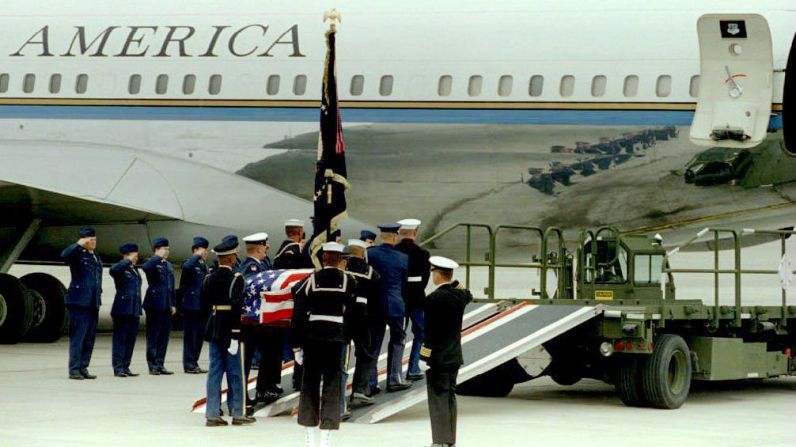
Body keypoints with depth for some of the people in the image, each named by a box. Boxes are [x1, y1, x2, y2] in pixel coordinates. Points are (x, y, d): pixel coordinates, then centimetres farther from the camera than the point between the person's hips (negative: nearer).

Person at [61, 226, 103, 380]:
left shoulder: (96, 258, 17)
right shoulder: (77, 254, -5)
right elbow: (64, 256, -28)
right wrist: (79, 244, -22)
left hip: (93, 303, 8)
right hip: (79, 303, -7)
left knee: (90, 338, 8)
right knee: (78, 336, -7)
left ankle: (83, 368, 13)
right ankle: (74, 369, -6)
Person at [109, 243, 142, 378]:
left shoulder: (135, 271, 20)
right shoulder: (121, 269, -5)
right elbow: (113, 270, -31)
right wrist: (128, 261, -23)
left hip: (134, 311, 8)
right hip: (122, 311, -8)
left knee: (130, 340, 7)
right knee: (120, 339, -6)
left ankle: (125, 367, 12)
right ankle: (118, 368, -5)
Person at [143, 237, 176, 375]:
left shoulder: (169, 266, 19)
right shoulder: (152, 263, -4)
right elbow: (146, 267, -30)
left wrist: (173, 304, 17)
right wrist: (159, 257, -20)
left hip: (166, 306, 7)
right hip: (155, 305, -7)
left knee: (164, 335, 8)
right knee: (153, 336, -2)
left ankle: (160, 365, 14)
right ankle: (153, 366, 1)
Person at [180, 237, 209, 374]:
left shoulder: (204, 266, 17)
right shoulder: (190, 264, -7)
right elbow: (187, 267, -33)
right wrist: (197, 256, -20)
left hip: (202, 306, 8)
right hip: (191, 306, -8)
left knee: (199, 336, 10)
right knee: (190, 336, -4)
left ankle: (193, 364, 17)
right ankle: (189, 364, -1)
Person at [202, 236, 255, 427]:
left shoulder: (209, 279, 6)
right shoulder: (236, 279, -12)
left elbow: (204, 305, 8)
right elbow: (236, 307, -19)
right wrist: (235, 335, -19)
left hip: (213, 330, 6)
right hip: (230, 331, -6)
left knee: (215, 371, 8)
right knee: (235, 373, 3)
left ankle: (212, 414, 7)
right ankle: (237, 413, 9)